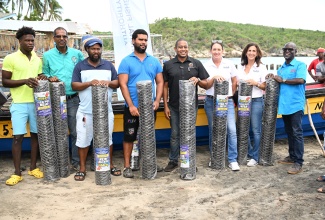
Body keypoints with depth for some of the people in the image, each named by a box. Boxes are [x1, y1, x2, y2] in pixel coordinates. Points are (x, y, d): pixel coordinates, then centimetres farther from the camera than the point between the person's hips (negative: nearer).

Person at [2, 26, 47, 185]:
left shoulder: (38, 60, 11)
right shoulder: (10, 58, -2)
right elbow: (5, 82, -4)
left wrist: (42, 78, -2)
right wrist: (24, 81, -17)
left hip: (36, 102, 5)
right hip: (19, 103, -4)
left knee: (36, 134, 8)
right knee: (18, 137, -4)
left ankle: (33, 167, 20)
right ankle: (17, 173, 4)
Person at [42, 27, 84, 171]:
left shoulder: (77, 54, 6)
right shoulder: (47, 55, 6)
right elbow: (44, 75, 11)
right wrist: (50, 78, -11)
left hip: (74, 99, 0)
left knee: (75, 132, 3)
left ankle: (76, 162, 14)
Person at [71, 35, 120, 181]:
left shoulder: (108, 65, 10)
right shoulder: (80, 66, 3)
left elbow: (117, 83, 8)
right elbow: (74, 86, -4)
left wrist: (108, 83, -14)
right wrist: (89, 83, -19)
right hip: (86, 111, -1)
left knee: (107, 138, 10)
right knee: (83, 140, 4)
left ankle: (110, 165, 24)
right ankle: (82, 168, 17)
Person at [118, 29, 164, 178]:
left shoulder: (154, 61, 8)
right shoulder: (126, 61, -3)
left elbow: (160, 82, 8)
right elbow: (123, 84, -10)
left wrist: (157, 101, -7)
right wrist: (131, 105, -16)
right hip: (132, 107, -3)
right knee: (129, 136, 4)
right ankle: (127, 166, 14)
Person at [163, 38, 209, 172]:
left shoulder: (196, 63, 4)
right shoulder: (168, 64, 3)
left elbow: (206, 84, 6)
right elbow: (165, 86, 4)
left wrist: (197, 80, -16)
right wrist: (166, 106, 0)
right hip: (174, 107, 0)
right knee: (175, 135, 8)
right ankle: (173, 161, 21)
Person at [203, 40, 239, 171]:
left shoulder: (229, 64, 4)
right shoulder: (206, 66, 2)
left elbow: (234, 82, 12)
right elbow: (205, 85, -3)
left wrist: (231, 96, 10)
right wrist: (213, 77, -18)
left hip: (227, 101, 0)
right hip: (211, 101, 0)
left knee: (232, 130, -9)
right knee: (213, 130, 7)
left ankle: (233, 160, 0)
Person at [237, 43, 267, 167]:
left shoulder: (261, 67, 1)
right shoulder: (241, 68, 12)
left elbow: (266, 86, 0)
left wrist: (256, 83, -16)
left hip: (256, 101, -4)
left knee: (256, 130, -1)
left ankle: (255, 157, 9)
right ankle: (250, 153, 21)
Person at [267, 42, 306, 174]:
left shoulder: (300, 65, -3)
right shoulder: (281, 68, 16)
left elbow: (301, 80, -20)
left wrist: (282, 80, -14)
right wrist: (273, 78, 0)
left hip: (296, 104, -7)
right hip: (284, 104, 7)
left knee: (297, 133, -5)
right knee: (289, 132, 15)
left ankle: (298, 163, -2)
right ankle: (292, 156, 27)